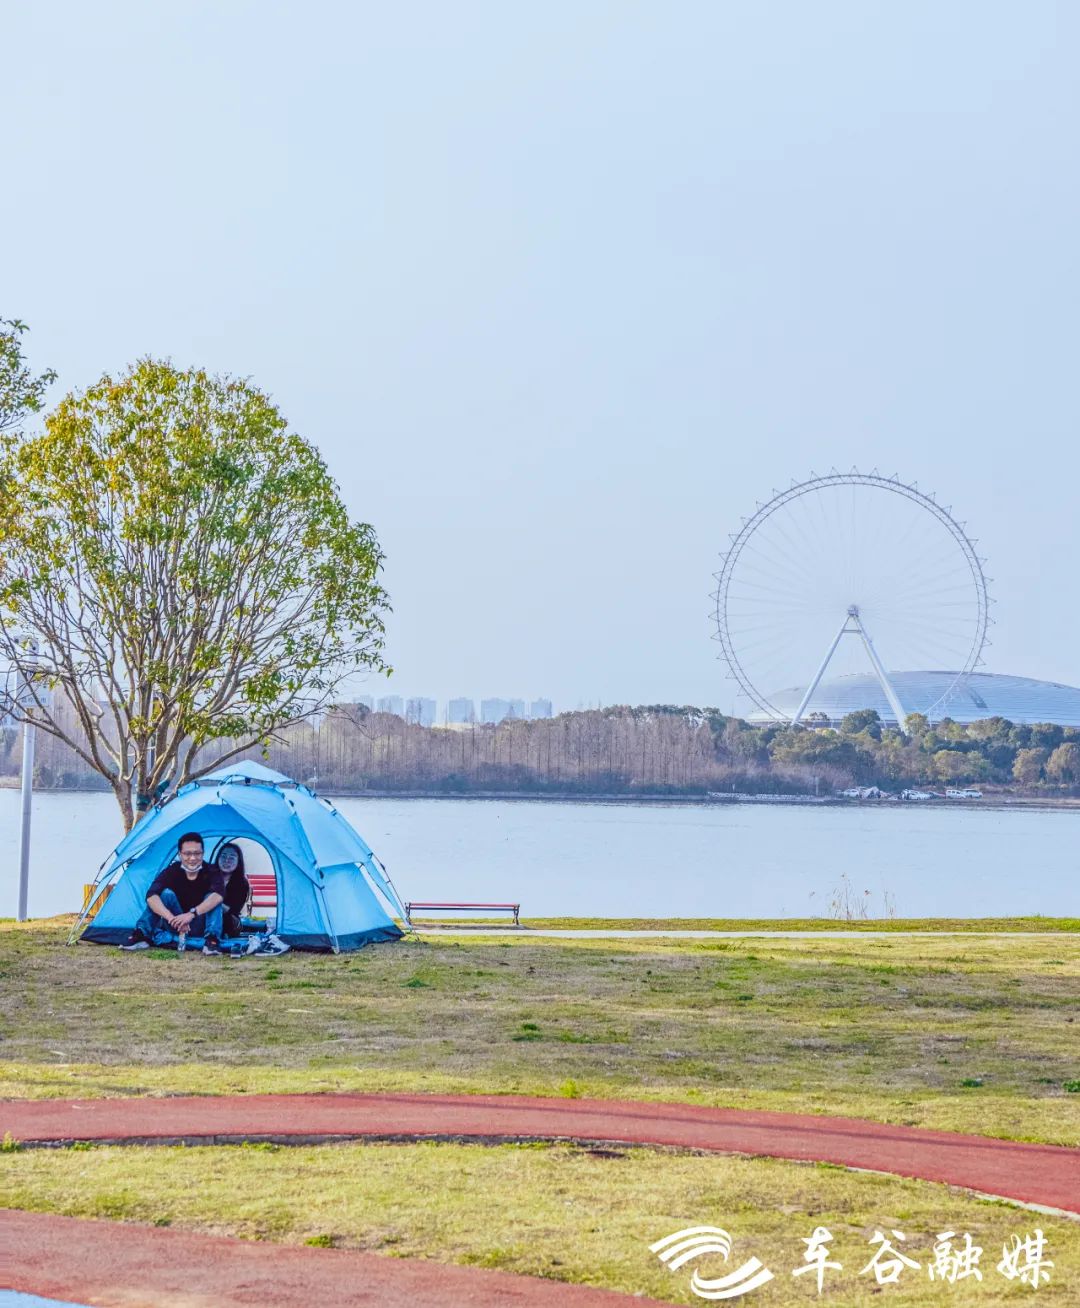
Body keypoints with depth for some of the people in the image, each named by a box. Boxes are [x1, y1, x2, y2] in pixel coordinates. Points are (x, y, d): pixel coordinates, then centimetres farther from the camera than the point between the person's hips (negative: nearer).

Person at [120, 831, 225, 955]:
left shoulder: (211, 872, -14)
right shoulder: (171, 871, -12)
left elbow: (218, 895, -36)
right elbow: (151, 896, -29)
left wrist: (192, 914, -51)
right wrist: (172, 918, -45)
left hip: (200, 928, -1)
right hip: (176, 929, 1)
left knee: (212, 898, -26)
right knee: (166, 893, -24)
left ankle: (211, 940, -36)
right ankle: (141, 936, -28)